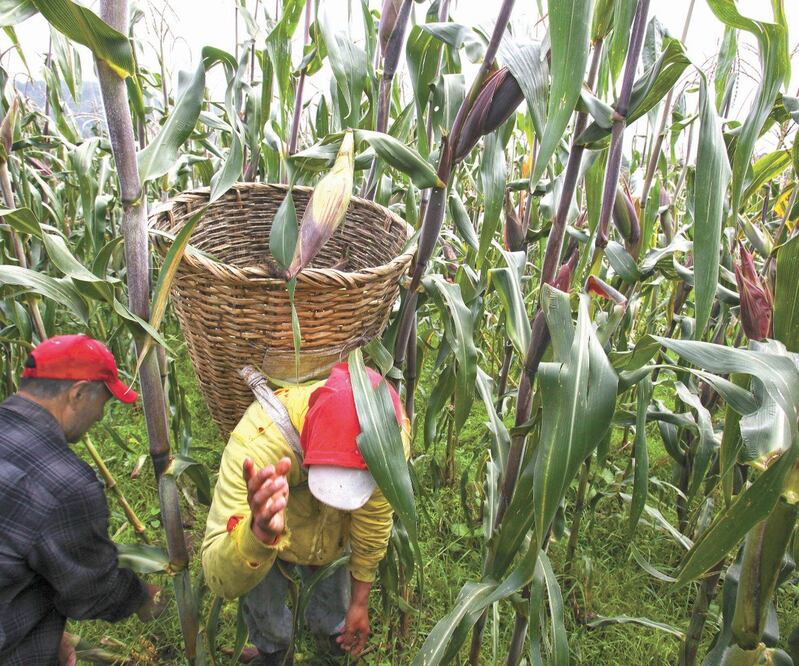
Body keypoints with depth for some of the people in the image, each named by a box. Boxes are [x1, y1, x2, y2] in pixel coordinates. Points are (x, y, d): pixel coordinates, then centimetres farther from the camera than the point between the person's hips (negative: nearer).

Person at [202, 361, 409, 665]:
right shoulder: (256, 442, -45)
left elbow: (373, 523, -15)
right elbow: (221, 580, -43)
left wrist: (360, 601, -2)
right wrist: (260, 532, -65)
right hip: (260, 538, -2)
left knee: (333, 625, 19)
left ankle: (328, 630, 56)